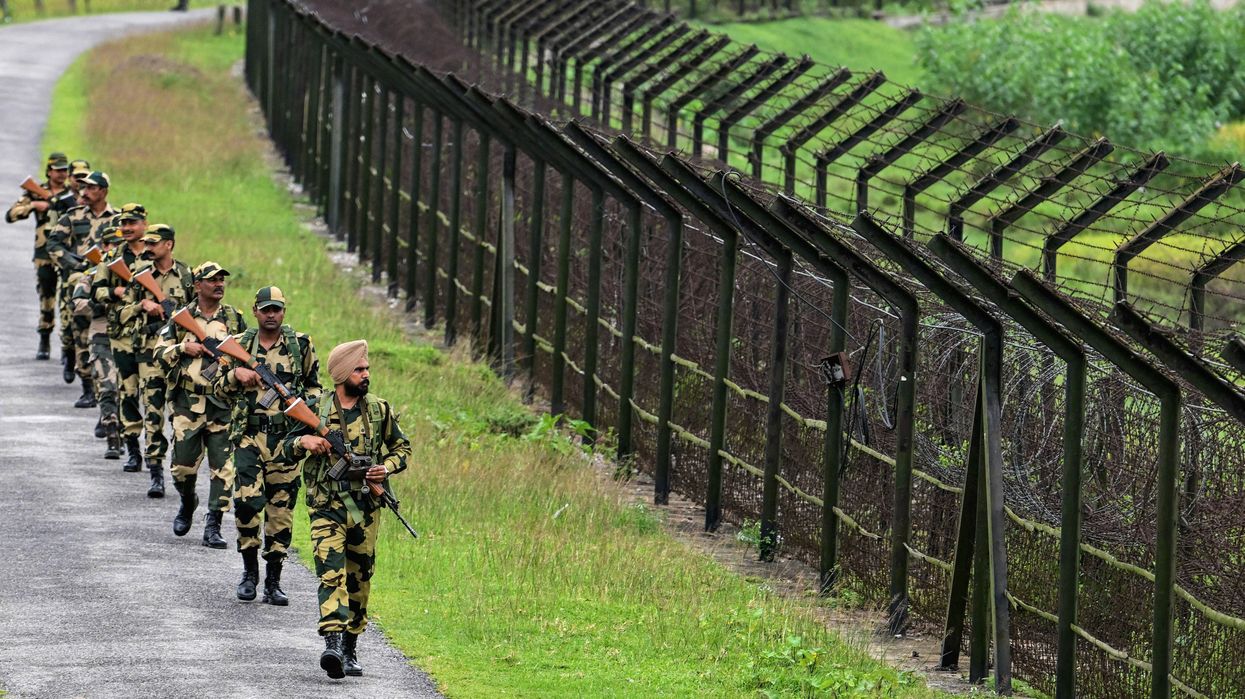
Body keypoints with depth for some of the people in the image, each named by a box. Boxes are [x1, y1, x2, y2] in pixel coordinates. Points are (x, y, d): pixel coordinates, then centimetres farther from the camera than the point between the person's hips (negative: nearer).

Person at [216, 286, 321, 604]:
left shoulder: (301, 345, 6)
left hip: (286, 436, 0)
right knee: (247, 501, -13)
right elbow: (220, 385, 13)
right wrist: (236, 374, -8)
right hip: (249, 435, 0)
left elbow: (314, 384, 17)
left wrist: (308, 404, -3)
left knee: (281, 508, 1)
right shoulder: (239, 345, 7)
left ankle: (273, 581, 9)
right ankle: (250, 572, 6)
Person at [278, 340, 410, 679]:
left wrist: (386, 467, -3)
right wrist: (303, 441, -15)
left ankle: (350, 649, 20)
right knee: (331, 573, -18)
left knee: (359, 578, 9)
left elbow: (402, 447, 17)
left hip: (366, 508, 3)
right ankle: (332, 645, -30)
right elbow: (285, 449, 6)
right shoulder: (316, 410, 0)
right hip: (327, 507, -3)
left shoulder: (380, 410, 5)